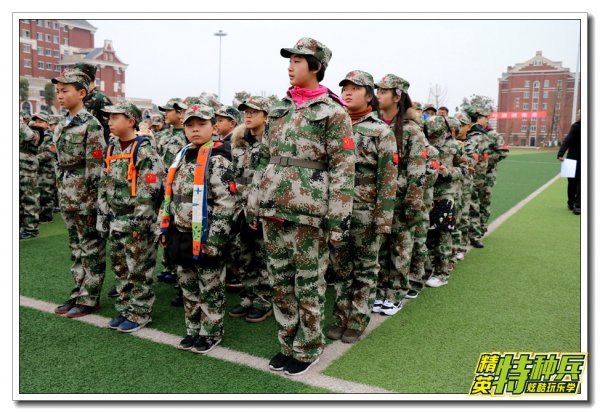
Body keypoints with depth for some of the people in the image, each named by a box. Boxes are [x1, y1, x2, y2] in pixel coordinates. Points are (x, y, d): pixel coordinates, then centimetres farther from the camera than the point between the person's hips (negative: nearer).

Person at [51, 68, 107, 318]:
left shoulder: (90, 124, -13)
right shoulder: (61, 125, 11)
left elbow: (96, 166, -16)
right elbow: (60, 161, 17)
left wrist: (93, 198, -16)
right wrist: (61, 192, 15)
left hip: (85, 195, -8)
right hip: (66, 195, 8)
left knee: (91, 248, 3)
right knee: (76, 247, 15)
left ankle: (89, 299, 13)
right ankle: (79, 293, 27)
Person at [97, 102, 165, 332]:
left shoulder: (145, 151, -14)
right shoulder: (111, 150, 11)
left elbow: (149, 192, -17)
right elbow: (104, 186, 15)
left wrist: (139, 222, -18)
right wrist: (103, 215, 11)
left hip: (137, 222, -8)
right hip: (116, 221, 8)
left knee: (138, 270, 2)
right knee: (120, 269, 16)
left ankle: (140, 314, 15)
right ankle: (124, 310, 29)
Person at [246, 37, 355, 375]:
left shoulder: (333, 111, -4)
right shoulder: (279, 109, 14)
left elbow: (343, 169, -8)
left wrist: (339, 217, -13)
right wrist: (254, 203, 14)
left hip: (308, 210, -6)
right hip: (273, 208, 6)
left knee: (309, 282, 4)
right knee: (280, 280, 13)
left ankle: (308, 349, 22)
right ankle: (289, 344, 29)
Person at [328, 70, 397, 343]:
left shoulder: (381, 131, -4)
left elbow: (388, 177, -8)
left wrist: (384, 217, -14)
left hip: (366, 212, -4)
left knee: (365, 269, 8)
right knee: (340, 267, 12)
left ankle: (358, 321, 20)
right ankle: (341, 317, 26)